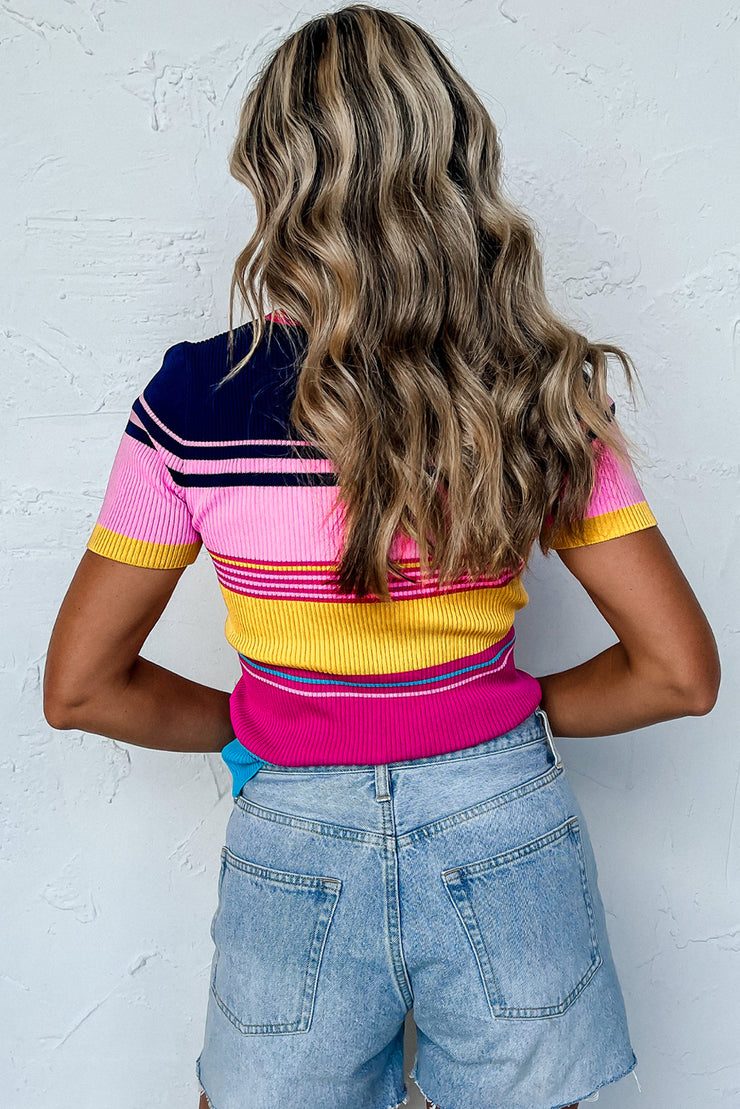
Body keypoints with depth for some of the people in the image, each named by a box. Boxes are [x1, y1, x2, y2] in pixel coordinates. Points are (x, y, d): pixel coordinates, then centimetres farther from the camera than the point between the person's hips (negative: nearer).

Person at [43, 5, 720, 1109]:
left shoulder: (195, 398, -13)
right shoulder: (542, 394, -9)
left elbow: (79, 687, -6)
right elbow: (679, 670, -6)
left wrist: (249, 725, 7)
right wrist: (518, 711, 7)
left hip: (294, 849, -1)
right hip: (507, 840, 2)